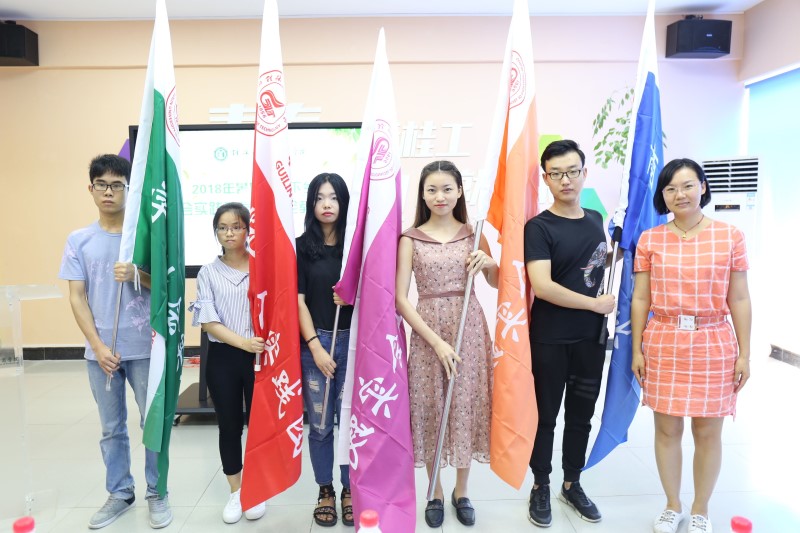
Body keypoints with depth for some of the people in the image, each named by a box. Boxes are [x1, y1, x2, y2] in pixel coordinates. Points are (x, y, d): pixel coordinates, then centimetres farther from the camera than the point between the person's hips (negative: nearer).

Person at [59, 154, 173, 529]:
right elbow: (77, 298, 0)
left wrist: (138, 275, -20)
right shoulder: (79, 240, 3)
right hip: (101, 351, 2)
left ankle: (156, 493, 22)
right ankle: (120, 493, 29)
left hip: (145, 348, -2)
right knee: (112, 428, 14)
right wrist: (98, 347, -8)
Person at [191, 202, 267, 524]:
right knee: (229, 426, 12)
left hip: (259, 357, -1)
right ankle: (235, 491, 30)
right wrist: (243, 342, -18)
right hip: (223, 358, 1)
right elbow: (208, 321, -5)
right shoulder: (208, 273, 2)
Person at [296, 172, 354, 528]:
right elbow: (298, 301, -3)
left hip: (352, 341, 1)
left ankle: (349, 489, 24)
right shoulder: (302, 247, 1)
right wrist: (316, 347, -9)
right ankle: (325, 490, 26)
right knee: (319, 425, 8)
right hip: (314, 343, 0)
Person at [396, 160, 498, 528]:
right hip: (426, 332, -1)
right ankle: (435, 493, 28)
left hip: (470, 329, 2)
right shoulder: (410, 239, -2)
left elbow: (496, 283, 13)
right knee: (430, 411, 6)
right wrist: (436, 341, -15)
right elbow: (400, 298, -7)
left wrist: (488, 263, -9)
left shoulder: (474, 234, 4)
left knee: (467, 407, 9)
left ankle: (461, 491, 31)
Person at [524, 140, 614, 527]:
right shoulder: (539, 227, -12)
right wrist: (596, 304, -14)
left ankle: (572, 484, 34)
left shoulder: (596, 220, 7)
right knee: (545, 416, 8)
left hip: (591, 337, 5)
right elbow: (542, 286, -22)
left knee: (581, 416, 16)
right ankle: (541, 487, 26)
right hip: (550, 340, -5)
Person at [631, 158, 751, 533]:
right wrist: (637, 349, 1)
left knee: (708, 433, 9)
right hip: (663, 345, 1)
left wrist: (744, 353, 1)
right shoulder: (650, 240, 1)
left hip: (714, 346, 0)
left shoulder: (730, 236, 0)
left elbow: (739, 299, 1)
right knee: (667, 429, 9)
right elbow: (640, 299, 2)